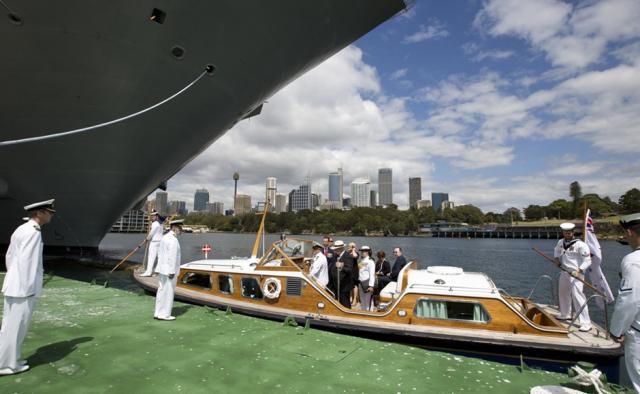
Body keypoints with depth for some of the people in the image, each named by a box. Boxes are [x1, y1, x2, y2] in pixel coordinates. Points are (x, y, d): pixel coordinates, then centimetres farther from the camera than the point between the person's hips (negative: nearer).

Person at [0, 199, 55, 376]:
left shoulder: (22, 229, 11)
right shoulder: (32, 232, -19)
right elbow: (25, 262, -23)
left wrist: (15, 281, 21)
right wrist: (27, 289, -18)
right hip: (24, 288, -10)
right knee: (15, 327, 3)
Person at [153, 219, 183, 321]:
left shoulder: (165, 237, 12)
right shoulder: (173, 240, -18)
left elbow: (160, 253, 17)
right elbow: (172, 257, -22)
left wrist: (161, 267, 21)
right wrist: (172, 271, -20)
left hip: (162, 269, 9)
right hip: (169, 270, -9)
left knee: (161, 291, 14)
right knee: (168, 292, 0)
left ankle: (158, 313, 20)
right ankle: (164, 314, 7)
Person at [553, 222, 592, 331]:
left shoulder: (580, 245, -18)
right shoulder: (560, 242, 3)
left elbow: (587, 261, -19)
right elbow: (557, 250, 26)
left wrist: (578, 271, -29)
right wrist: (557, 259, 9)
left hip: (576, 274, -8)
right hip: (564, 272, 8)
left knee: (577, 296, -15)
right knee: (563, 293, 20)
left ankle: (586, 323, -8)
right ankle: (565, 314, 40)